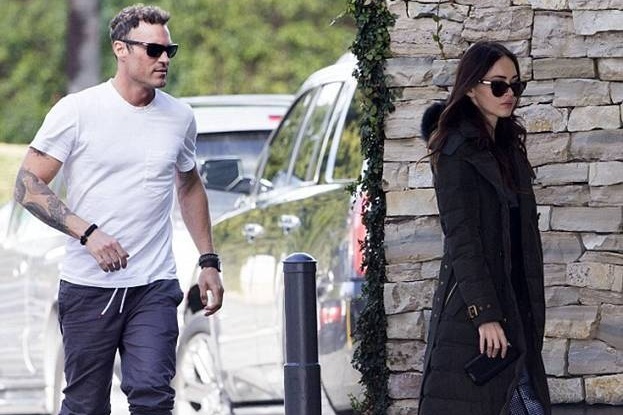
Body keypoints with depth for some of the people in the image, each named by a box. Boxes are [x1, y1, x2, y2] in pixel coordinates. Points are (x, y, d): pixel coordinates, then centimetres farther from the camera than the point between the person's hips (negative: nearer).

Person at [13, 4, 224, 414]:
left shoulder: (180, 118, 8)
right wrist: (88, 232, -16)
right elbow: (28, 185, -4)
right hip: (88, 287, -2)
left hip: (155, 288, 2)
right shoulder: (77, 111, -5)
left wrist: (209, 262, 18)